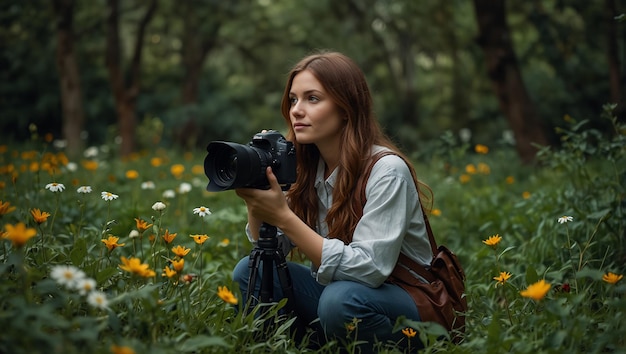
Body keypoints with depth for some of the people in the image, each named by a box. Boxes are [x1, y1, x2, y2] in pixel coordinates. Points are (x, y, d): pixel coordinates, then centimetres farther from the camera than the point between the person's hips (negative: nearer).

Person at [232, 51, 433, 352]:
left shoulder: (386, 170, -21)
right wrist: (255, 203, -19)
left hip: (404, 302, -6)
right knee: (250, 271, -11)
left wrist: (283, 216, -31)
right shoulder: (306, 166, 0)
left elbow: (368, 269, -29)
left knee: (340, 298, -34)